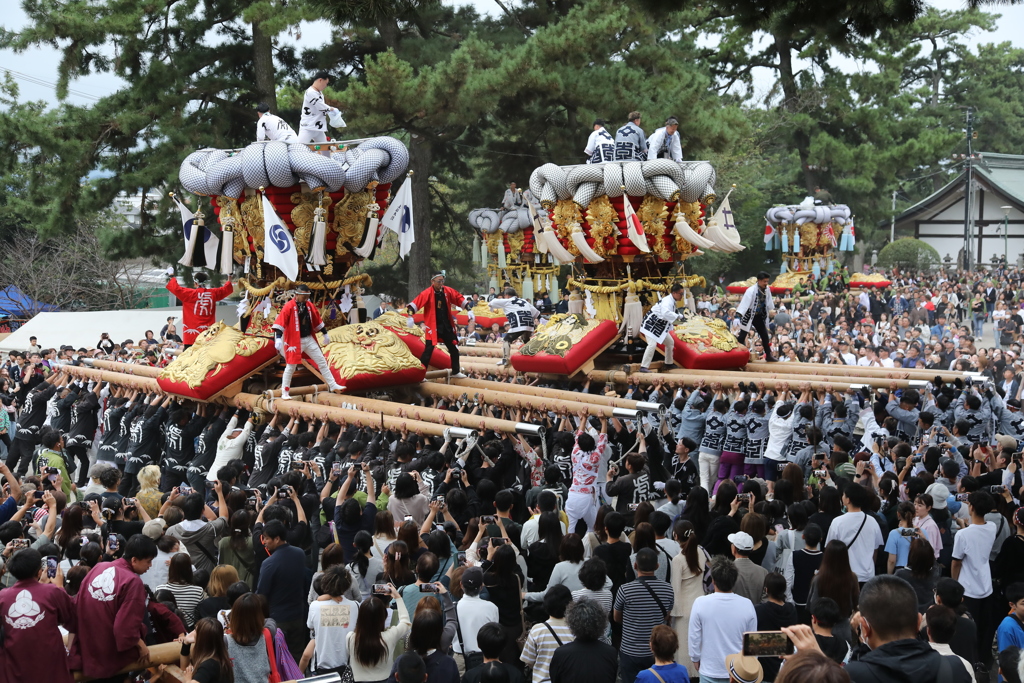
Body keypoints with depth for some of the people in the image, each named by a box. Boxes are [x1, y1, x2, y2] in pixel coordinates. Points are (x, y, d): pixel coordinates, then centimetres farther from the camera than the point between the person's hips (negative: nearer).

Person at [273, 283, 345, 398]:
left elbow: (317, 320, 17)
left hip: (309, 339, 6)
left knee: (322, 362, 8)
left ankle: (333, 386, 15)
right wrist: (278, 338, -30)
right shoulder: (289, 307, -13)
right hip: (294, 341, -6)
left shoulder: (309, 305, 5)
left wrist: (325, 334, 22)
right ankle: (284, 392, 9)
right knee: (291, 366, -2)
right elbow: (280, 323, -20)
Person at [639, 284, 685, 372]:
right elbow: (665, 313, -46)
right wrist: (678, 316, -39)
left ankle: (669, 364, 33)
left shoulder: (673, 301, 5)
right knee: (652, 344, -24)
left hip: (659, 326, 10)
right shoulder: (667, 301, -27)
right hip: (651, 324, -10)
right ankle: (644, 367, -23)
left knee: (670, 342, 18)